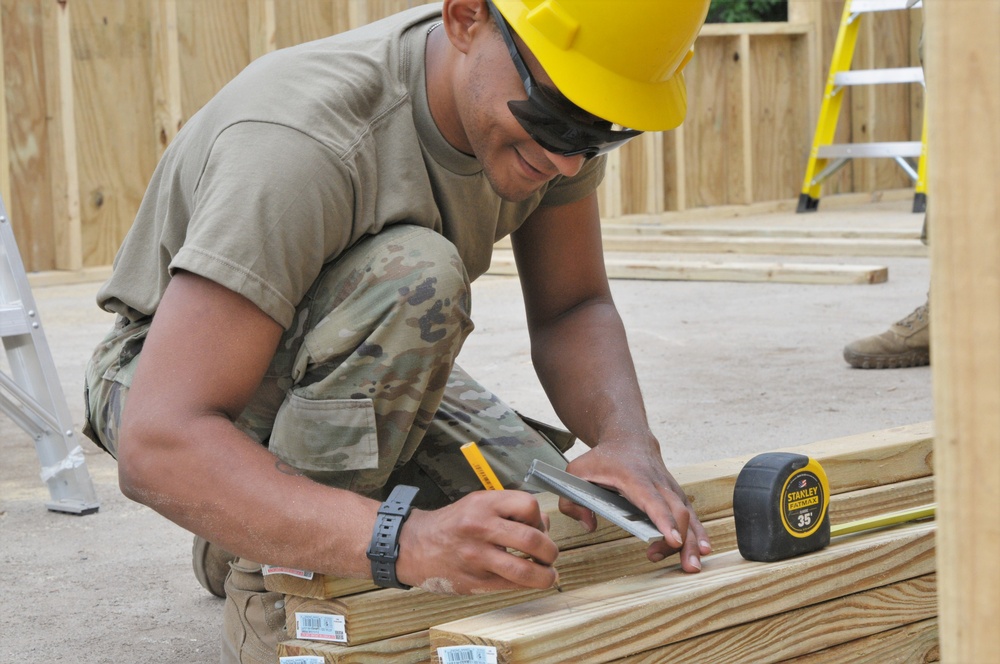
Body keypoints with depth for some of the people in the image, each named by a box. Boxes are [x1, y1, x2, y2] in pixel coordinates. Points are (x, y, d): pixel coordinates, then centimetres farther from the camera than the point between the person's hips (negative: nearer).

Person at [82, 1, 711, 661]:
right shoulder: (302, 141, -39)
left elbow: (572, 309, -7)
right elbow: (157, 446, -45)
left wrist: (628, 439, -30)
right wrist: (405, 540, -57)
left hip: (363, 371, 8)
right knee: (415, 277, -35)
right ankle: (274, 595, -18)